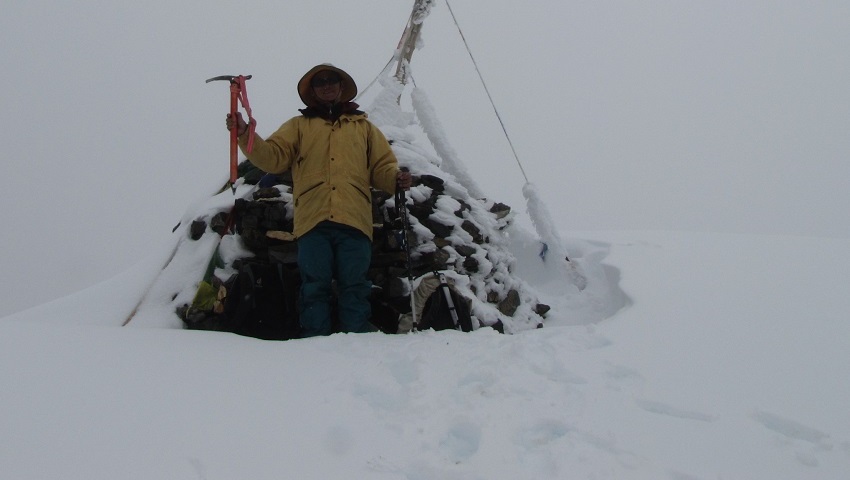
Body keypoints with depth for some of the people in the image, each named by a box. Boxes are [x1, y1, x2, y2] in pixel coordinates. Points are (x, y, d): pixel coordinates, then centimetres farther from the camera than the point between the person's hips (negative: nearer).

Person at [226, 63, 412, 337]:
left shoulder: (363, 127, 27)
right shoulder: (298, 126, 25)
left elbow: (382, 167, 19)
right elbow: (272, 157, 11)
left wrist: (396, 179, -4)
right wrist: (244, 135, -5)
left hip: (354, 220, 0)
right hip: (312, 220, 0)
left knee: (354, 285, -7)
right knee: (314, 286, -7)